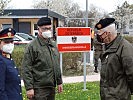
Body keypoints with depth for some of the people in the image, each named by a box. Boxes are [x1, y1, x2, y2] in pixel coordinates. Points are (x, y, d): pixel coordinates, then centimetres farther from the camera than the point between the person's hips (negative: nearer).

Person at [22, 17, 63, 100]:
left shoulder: (53, 45, 13)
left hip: (52, 87, 7)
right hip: (39, 89, -7)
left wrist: (59, 82, 17)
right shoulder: (32, 46, -10)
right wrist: (29, 88, -17)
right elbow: (26, 69, -13)